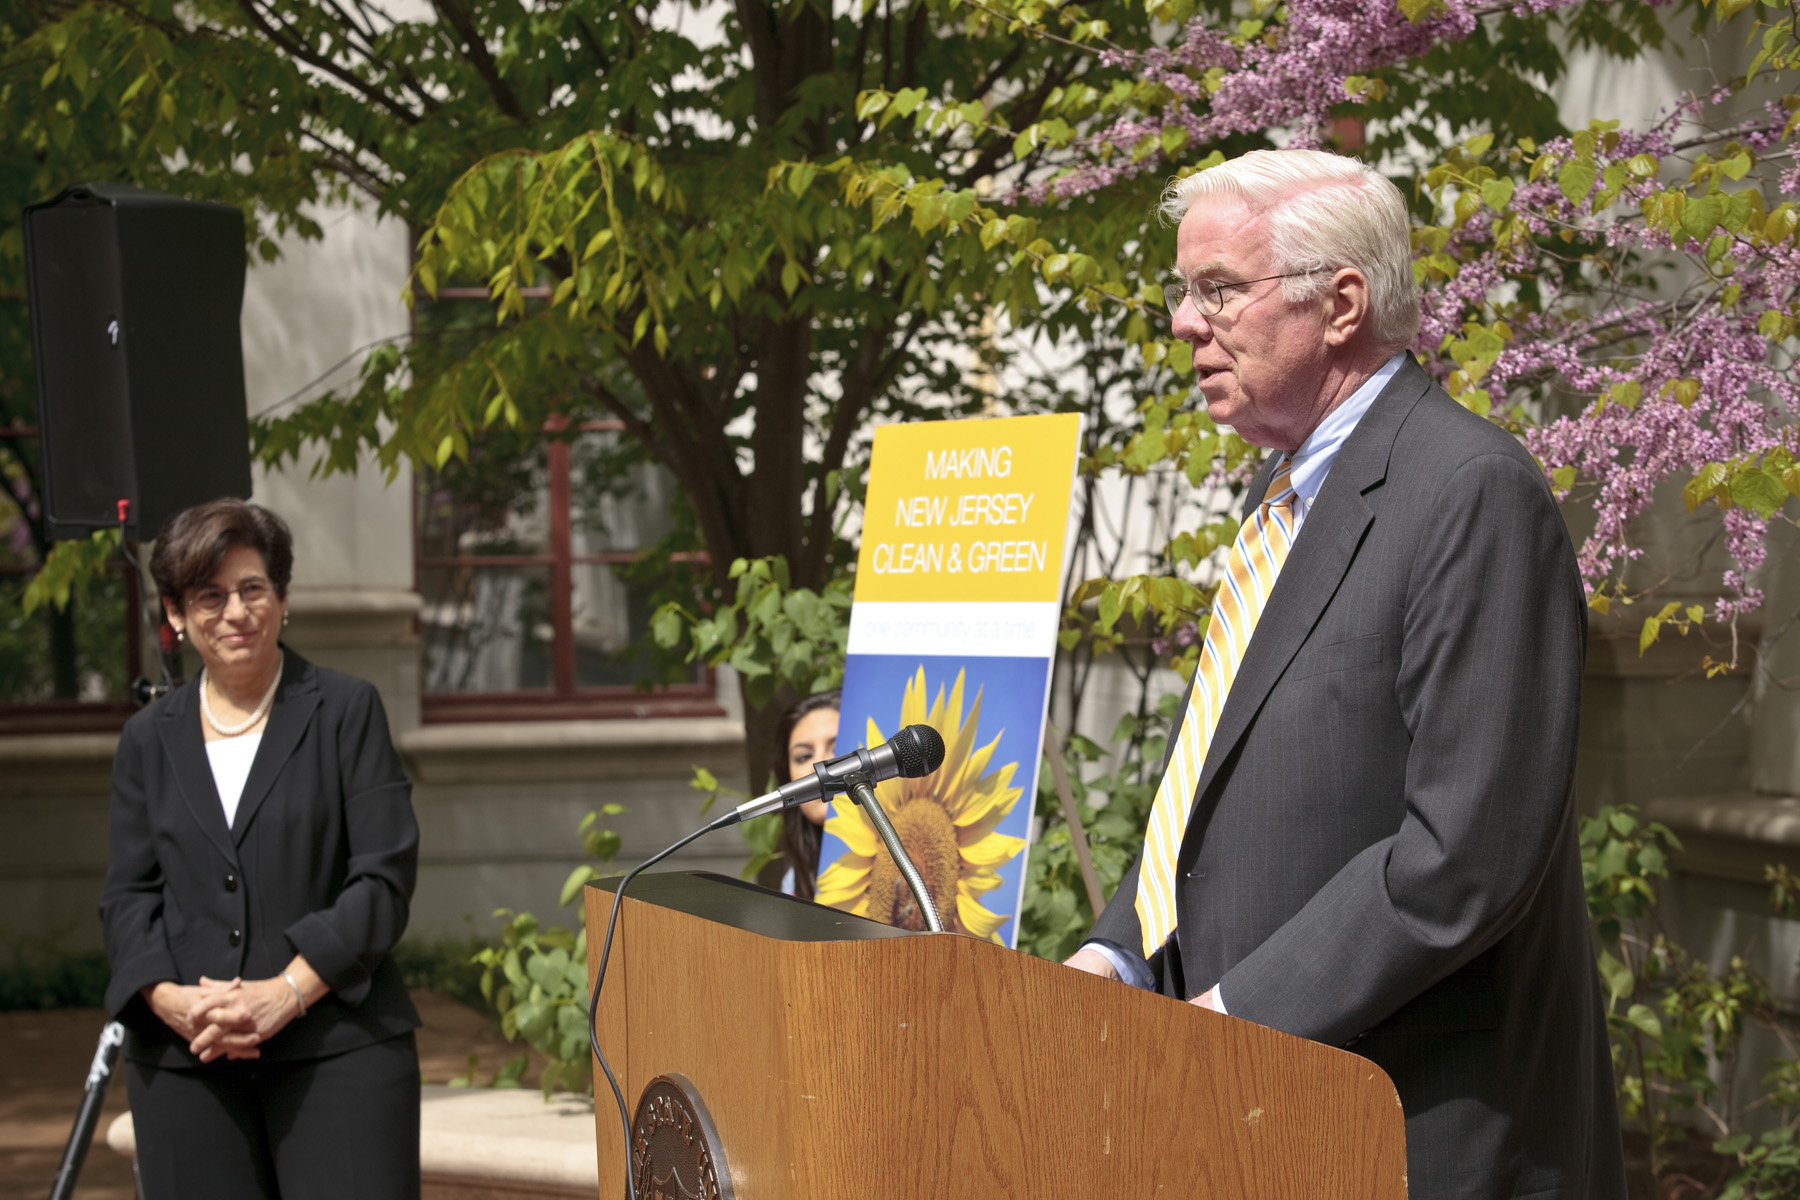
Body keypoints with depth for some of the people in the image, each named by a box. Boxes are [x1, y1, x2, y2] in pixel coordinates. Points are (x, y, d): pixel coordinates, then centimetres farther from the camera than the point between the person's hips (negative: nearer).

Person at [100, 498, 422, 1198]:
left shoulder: (347, 712, 4)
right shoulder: (150, 738, 14)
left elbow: (385, 877, -2)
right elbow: (128, 894, 10)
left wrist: (287, 994, -13)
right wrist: (170, 1000, -9)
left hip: (336, 1046, -2)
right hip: (184, 1059, 3)